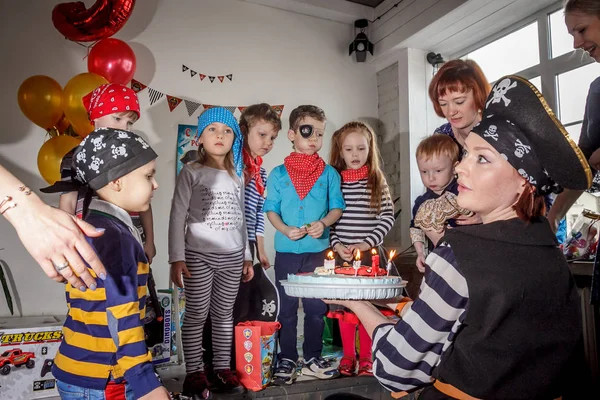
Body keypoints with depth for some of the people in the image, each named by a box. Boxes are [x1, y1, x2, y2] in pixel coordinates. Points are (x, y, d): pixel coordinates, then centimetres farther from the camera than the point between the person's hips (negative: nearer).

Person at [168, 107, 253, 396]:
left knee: (224, 314, 11)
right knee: (196, 315, 4)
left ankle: (222, 368, 22)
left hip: (232, 256, 4)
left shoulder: (237, 176, 11)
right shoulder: (191, 172, -3)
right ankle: (194, 372, 16)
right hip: (198, 256, -4)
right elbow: (177, 217, -6)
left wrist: (247, 256, 13)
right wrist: (177, 258, -12)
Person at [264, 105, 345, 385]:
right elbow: (271, 209, 1)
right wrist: (285, 229, -16)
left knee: (316, 307, 11)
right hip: (286, 251, 0)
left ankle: (313, 357, 27)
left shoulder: (329, 173, 2)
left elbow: (337, 206, 2)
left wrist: (323, 223, -17)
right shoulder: (278, 174, 1)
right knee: (286, 308, 10)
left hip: (318, 252, 1)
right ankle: (286, 359, 24)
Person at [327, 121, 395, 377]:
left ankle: (366, 356, 25)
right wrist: (337, 245, -10)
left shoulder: (377, 180, 1)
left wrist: (367, 243, -11)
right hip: (341, 253, 1)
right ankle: (348, 355, 27)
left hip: (371, 253, 0)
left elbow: (388, 217, -2)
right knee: (344, 306, 10)